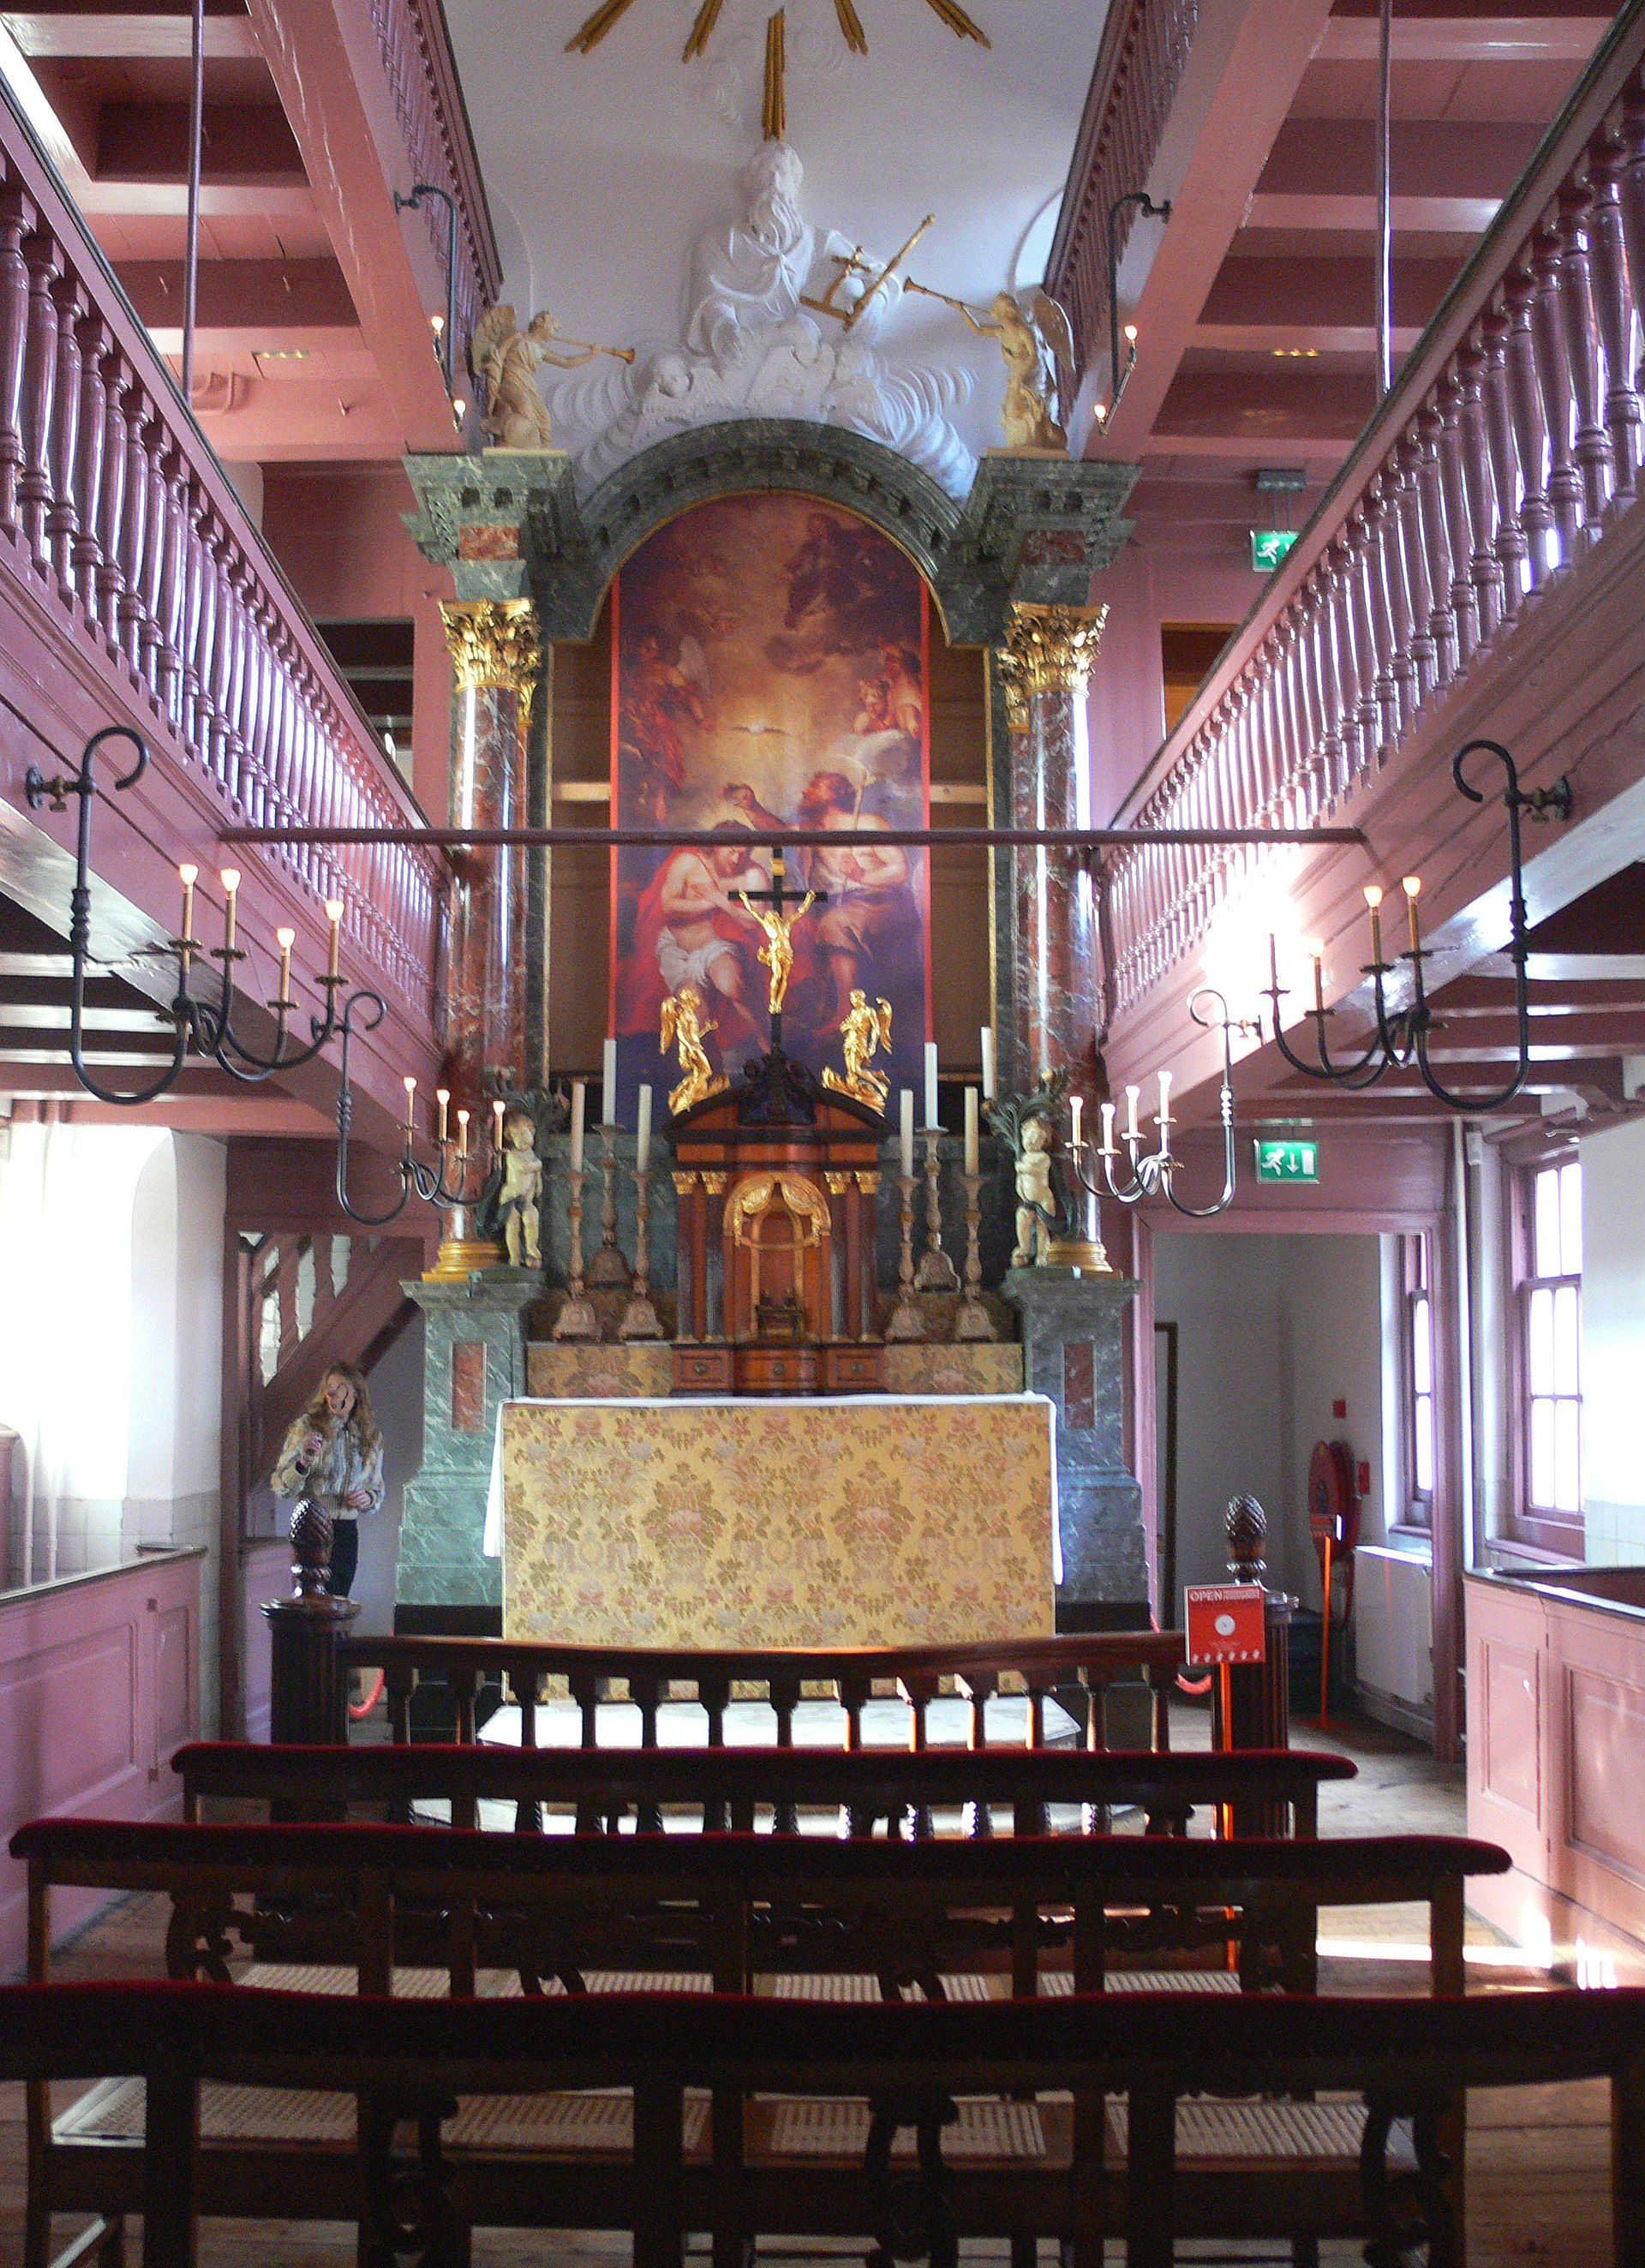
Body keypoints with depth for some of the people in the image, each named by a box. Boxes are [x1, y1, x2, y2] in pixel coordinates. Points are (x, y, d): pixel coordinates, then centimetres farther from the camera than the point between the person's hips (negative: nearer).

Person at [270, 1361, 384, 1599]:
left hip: (347, 1533, 5)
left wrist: (369, 1498, -3)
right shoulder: (306, 1427, -3)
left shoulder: (369, 1436, 10)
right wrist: (304, 1462, -25)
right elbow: (280, 1486, -6)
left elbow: (378, 1489, 20)